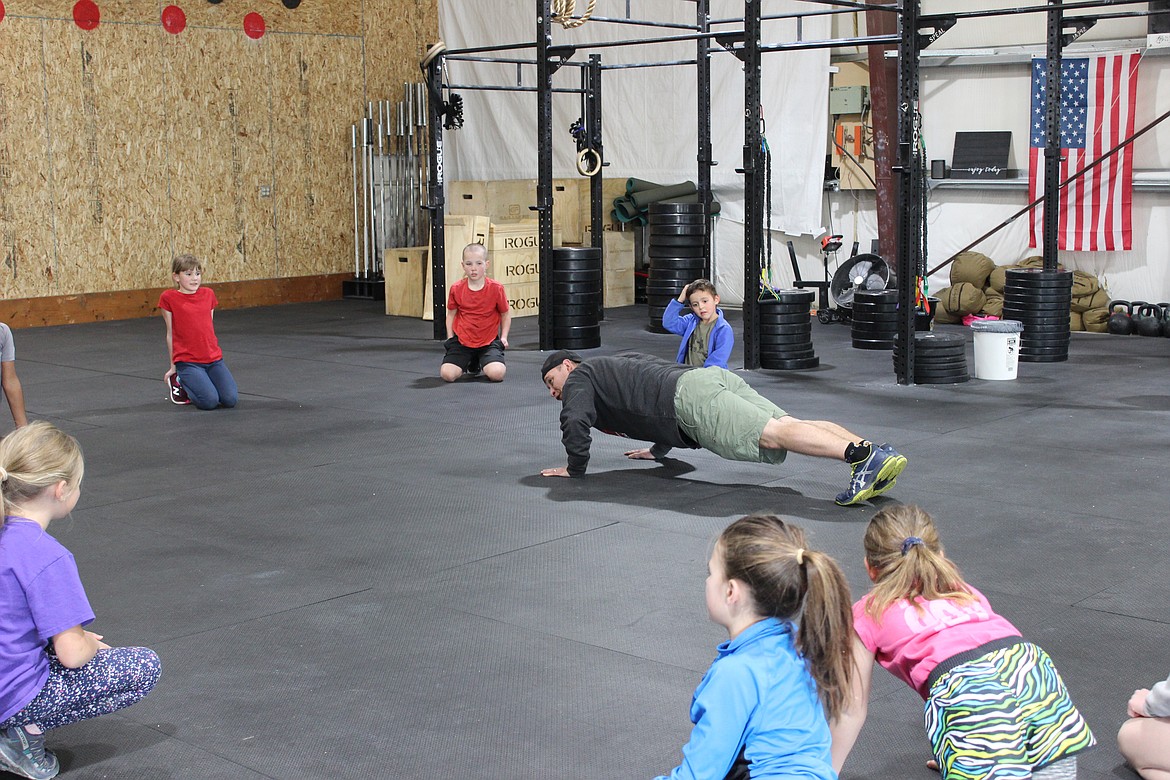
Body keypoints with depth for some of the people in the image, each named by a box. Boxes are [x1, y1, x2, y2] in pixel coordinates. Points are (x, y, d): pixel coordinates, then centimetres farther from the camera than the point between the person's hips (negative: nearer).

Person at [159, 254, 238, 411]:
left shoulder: (208, 294, 10)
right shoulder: (169, 298, -2)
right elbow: (170, 333, 4)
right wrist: (173, 366, 9)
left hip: (214, 359, 4)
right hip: (187, 361, -4)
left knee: (230, 399, -15)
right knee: (209, 401, -23)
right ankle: (181, 381, 8)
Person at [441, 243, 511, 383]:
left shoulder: (496, 288, -9)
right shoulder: (456, 289, -5)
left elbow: (506, 314, 5)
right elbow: (451, 314, 10)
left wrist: (504, 337, -3)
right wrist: (450, 337, 3)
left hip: (489, 342, -1)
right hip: (462, 341, 1)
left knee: (497, 374, -26)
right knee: (447, 374, -18)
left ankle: (481, 363, 14)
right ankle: (470, 363, 19)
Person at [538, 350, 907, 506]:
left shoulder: (579, 378, 16)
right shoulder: (615, 366, 41)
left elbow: (576, 421, -3)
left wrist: (575, 468, 10)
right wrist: (659, 449, 45)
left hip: (690, 396, -8)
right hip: (713, 376, 8)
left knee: (773, 434, -24)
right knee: (789, 426, -8)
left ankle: (862, 455, -42)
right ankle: (877, 451, -25)